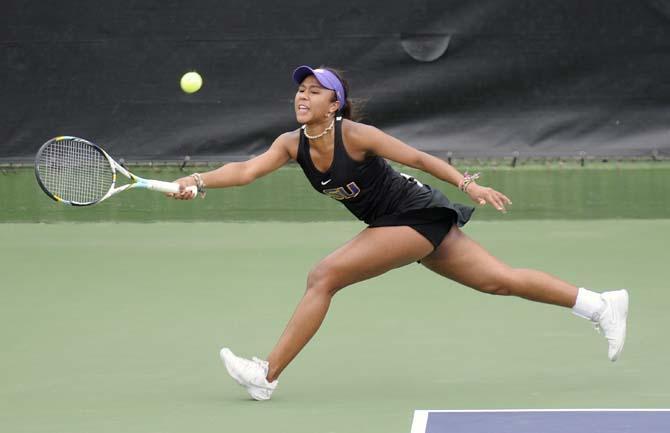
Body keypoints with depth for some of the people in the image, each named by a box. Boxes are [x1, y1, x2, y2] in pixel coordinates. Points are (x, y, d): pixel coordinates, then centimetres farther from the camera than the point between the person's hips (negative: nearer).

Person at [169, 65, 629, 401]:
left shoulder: (354, 135, -21)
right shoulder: (292, 144, -2)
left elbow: (420, 157, -17)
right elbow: (247, 170, -13)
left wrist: (470, 185, -24)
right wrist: (199, 181, -29)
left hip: (418, 215, -8)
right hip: (394, 222, 8)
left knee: (323, 277, -16)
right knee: (500, 280, 11)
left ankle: (267, 375, -10)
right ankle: (603, 305, 20)